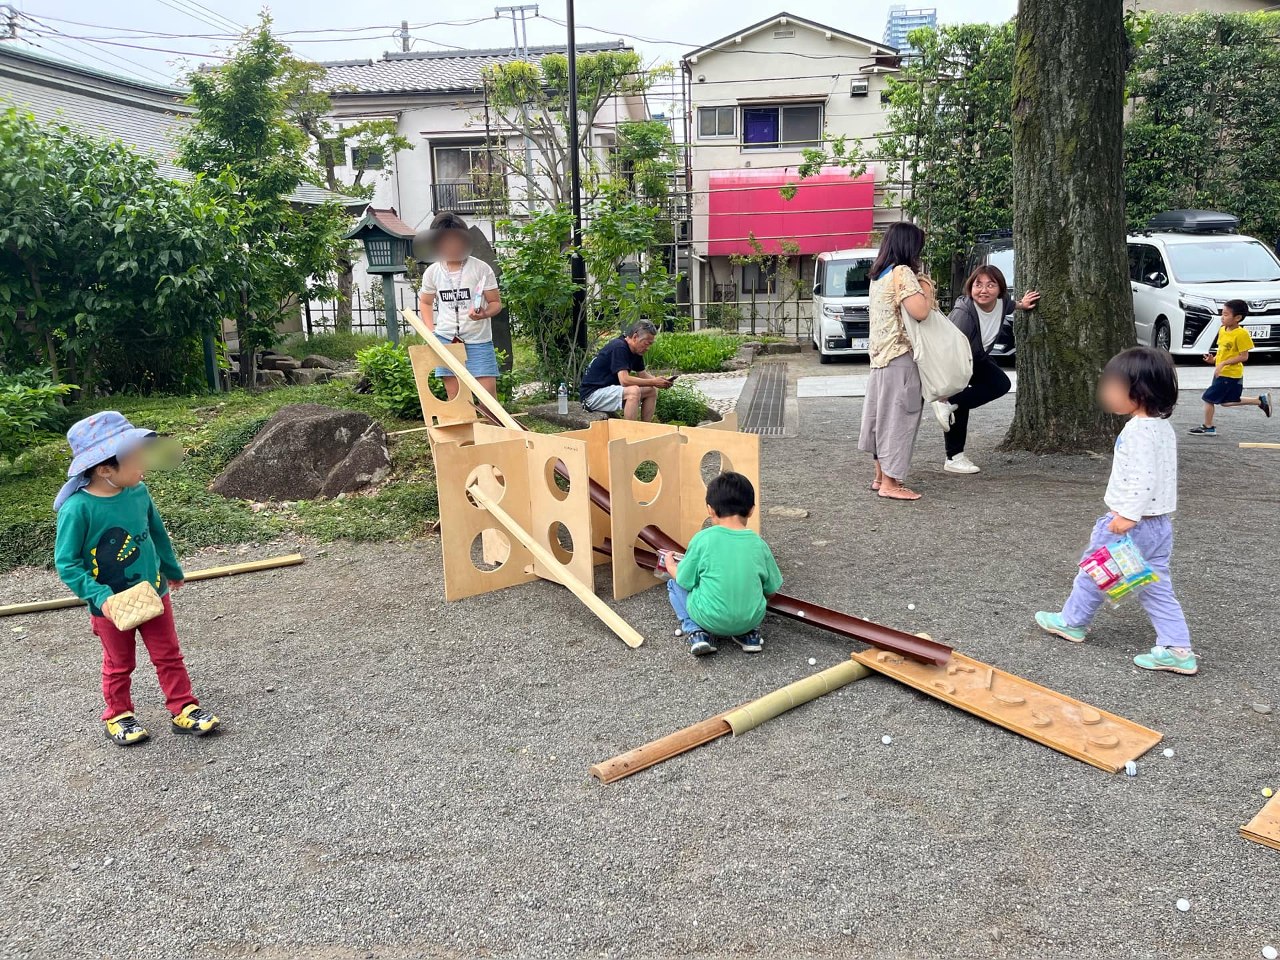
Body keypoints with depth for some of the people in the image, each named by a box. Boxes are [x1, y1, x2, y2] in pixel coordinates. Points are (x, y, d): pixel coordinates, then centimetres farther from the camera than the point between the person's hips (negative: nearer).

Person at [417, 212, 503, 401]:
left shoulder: (481, 268, -7)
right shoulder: (432, 272, 3)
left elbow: (496, 303, -3)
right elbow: (425, 302, 19)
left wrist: (484, 313, -25)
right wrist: (431, 332, 6)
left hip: (478, 341, -3)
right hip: (446, 340, 3)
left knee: (489, 394, -6)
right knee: (453, 396, 6)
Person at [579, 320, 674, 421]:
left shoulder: (636, 351, 6)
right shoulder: (619, 347, -22)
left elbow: (642, 375, 14)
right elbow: (624, 380, -30)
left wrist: (660, 381, -5)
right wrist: (653, 382, -24)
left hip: (610, 390, 10)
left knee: (652, 391, 4)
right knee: (634, 391, -31)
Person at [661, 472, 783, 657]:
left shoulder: (703, 539, -9)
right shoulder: (759, 544, -1)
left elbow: (685, 580, 0)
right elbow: (770, 591, 8)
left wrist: (670, 565, 22)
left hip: (710, 619, -3)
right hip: (751, 619, 3)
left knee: (674, 584, 20)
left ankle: (696, 631, 4)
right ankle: (749, 633, 16)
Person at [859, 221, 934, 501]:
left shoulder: (879, 275, 14)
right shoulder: (903, 273, -13)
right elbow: (920, 312, -22)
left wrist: (919, 287, 15)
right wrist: (926, 289, -5)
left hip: (881, 355, 9)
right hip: (900, 357, -9)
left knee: (884, 415, 14)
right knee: (897, 416, -5)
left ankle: (881, 476, 22)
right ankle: (890, 483, -1)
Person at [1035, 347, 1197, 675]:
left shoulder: (1139, 430, -21)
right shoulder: (1163, 427, 10)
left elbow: (1144, 478, -28)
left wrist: (1127, 515, -28)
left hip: (1132, 522, -9)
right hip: (1160, 522, 9)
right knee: (1156, 586, 11)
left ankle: (1072, 622, 28)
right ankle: (1177, 648, 9)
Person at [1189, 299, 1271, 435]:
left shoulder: (1241, 334, -19)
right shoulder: (1222, 330, 6)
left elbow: (1244, 356, -19)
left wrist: (1223, 363, -24)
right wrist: (1213, 359, -1)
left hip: (1230, 374, -9)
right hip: (1221, 372, 9)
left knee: (1208, 398, -6)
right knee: (1226, 401, 19)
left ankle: (1208, 427, 7)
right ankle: (1261, 400, 31)